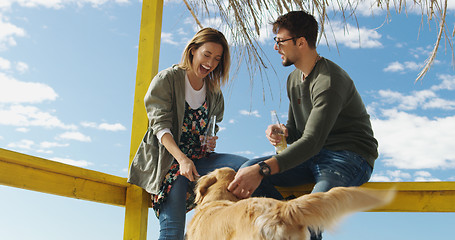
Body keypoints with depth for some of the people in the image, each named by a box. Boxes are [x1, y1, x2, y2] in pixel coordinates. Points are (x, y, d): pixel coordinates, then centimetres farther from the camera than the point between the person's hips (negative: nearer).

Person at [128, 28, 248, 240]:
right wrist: (182, 159, -25)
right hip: (169, 157, -5)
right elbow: (160, 125, -10)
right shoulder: (167, 79, 1)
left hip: (198, 158, 5)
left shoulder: (214, 93, 17)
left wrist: (211, 141, -1)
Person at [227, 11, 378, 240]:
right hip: (314, 156, 8)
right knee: (246, 171, -10)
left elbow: (313, 141, -29)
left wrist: (262, 170, -38)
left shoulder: (329, 81, -19)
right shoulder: (294, 79, 11)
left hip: (350, 157, -8)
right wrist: (283, 132, -9)